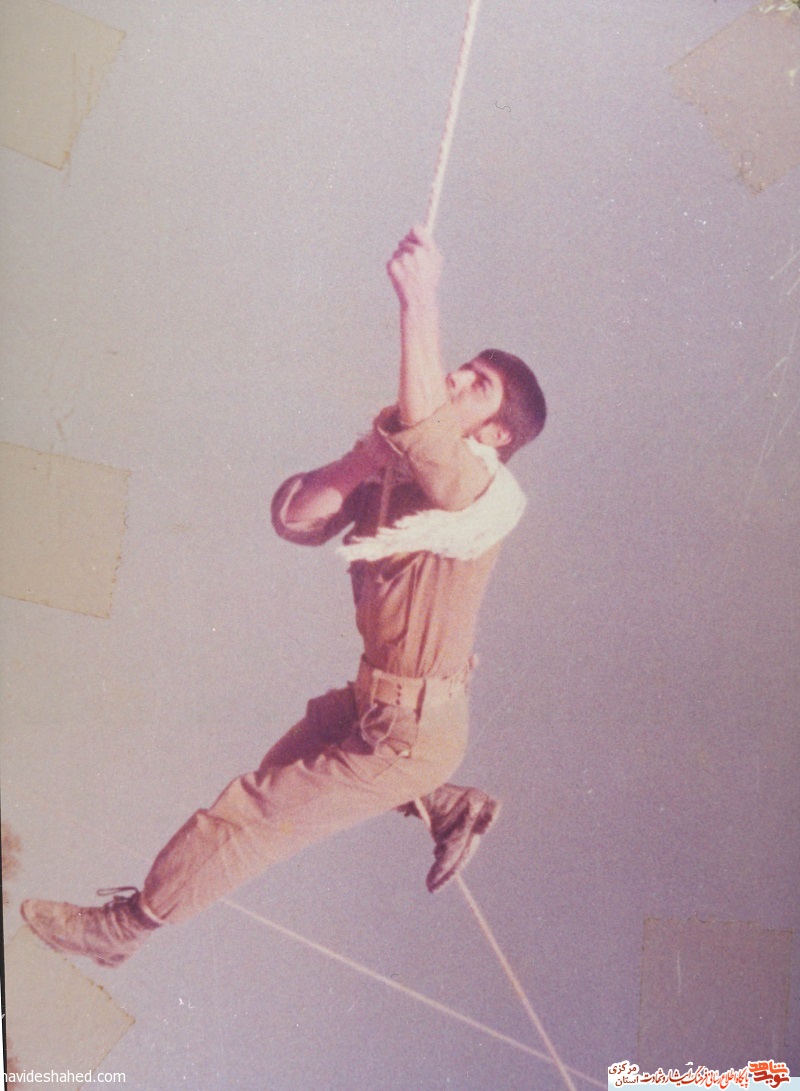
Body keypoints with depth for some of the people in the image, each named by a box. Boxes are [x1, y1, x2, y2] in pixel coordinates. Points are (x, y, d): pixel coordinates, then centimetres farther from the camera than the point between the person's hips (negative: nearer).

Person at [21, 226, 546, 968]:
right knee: (295, 757, 35)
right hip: (374, 702, 9)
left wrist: (420, 302, -48)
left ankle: (122, 926, 24)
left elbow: (426, 434, -46)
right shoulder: (393, 470, 2)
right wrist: (362, 463, -23)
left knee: (252, 814, 1)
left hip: (408, 731, -9)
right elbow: (295, 518, -7)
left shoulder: (489, 496, -23)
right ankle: (453, 810, 38)